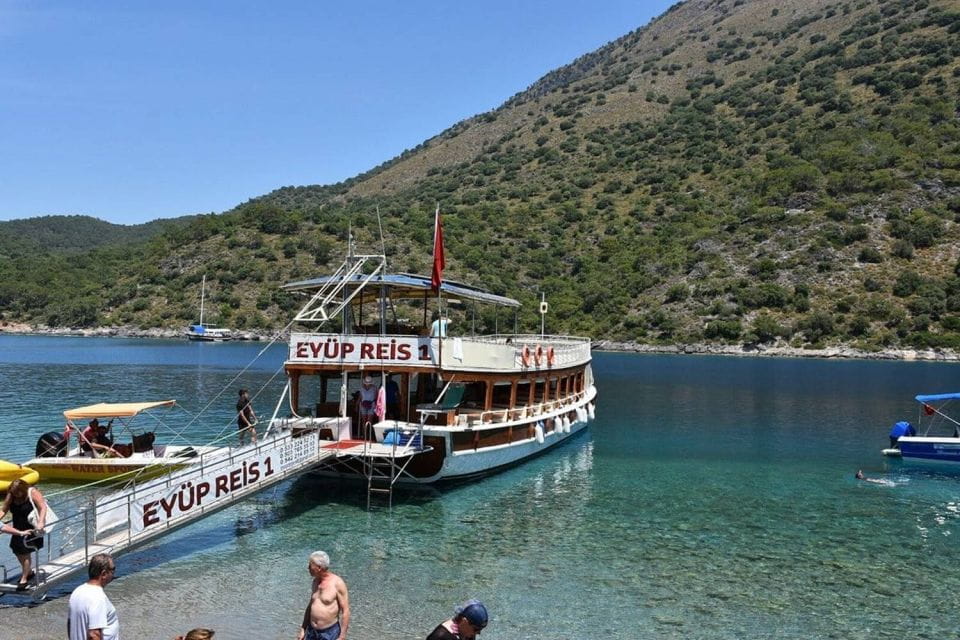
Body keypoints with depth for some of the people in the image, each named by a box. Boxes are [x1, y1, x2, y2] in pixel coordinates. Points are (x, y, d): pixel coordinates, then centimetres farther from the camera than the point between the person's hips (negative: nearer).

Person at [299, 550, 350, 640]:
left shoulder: (337, 583, -16)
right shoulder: (316, 581, 4)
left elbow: (345, 611, -15)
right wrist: (303, 629, 15)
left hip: (330, 633, -6)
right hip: (312, 632, 6)